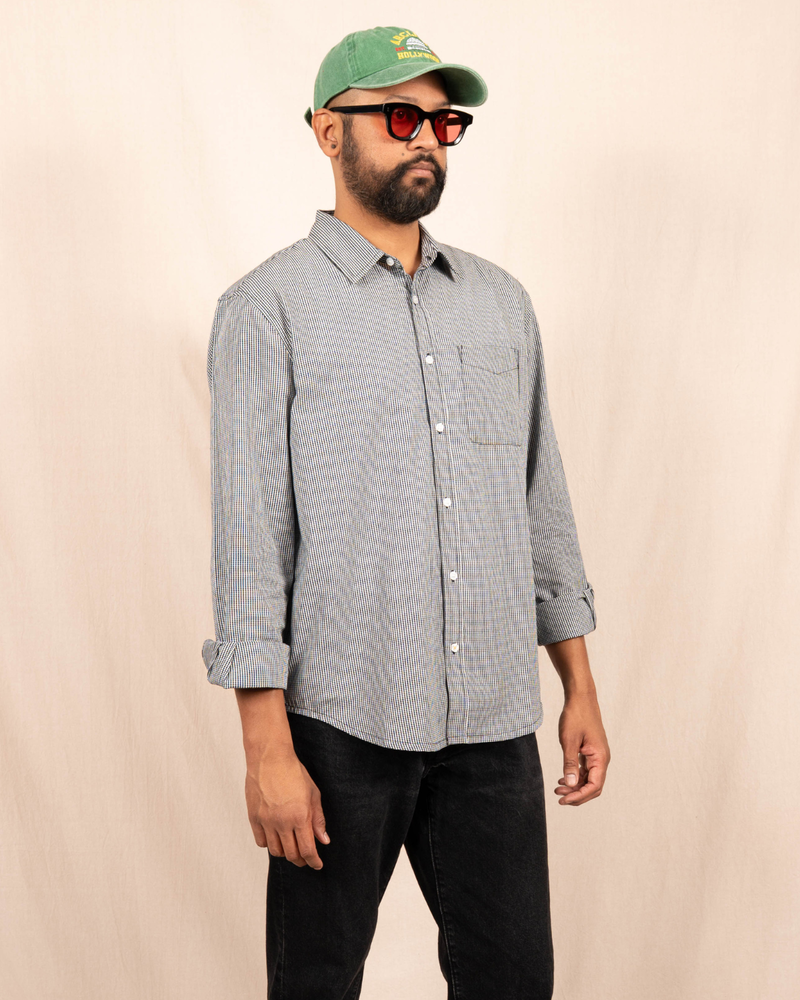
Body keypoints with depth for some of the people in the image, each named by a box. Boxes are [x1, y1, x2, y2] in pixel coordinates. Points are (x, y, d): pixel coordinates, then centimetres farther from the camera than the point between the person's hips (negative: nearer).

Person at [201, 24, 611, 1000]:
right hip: (343, 721, -4)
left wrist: (581, 686, 12)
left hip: (493, 720, 4)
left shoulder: (500, 300, 12)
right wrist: (267, 749, -13)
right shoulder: (269, 308, -4)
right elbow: (248, 529, -9)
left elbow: (542, 498, 15)